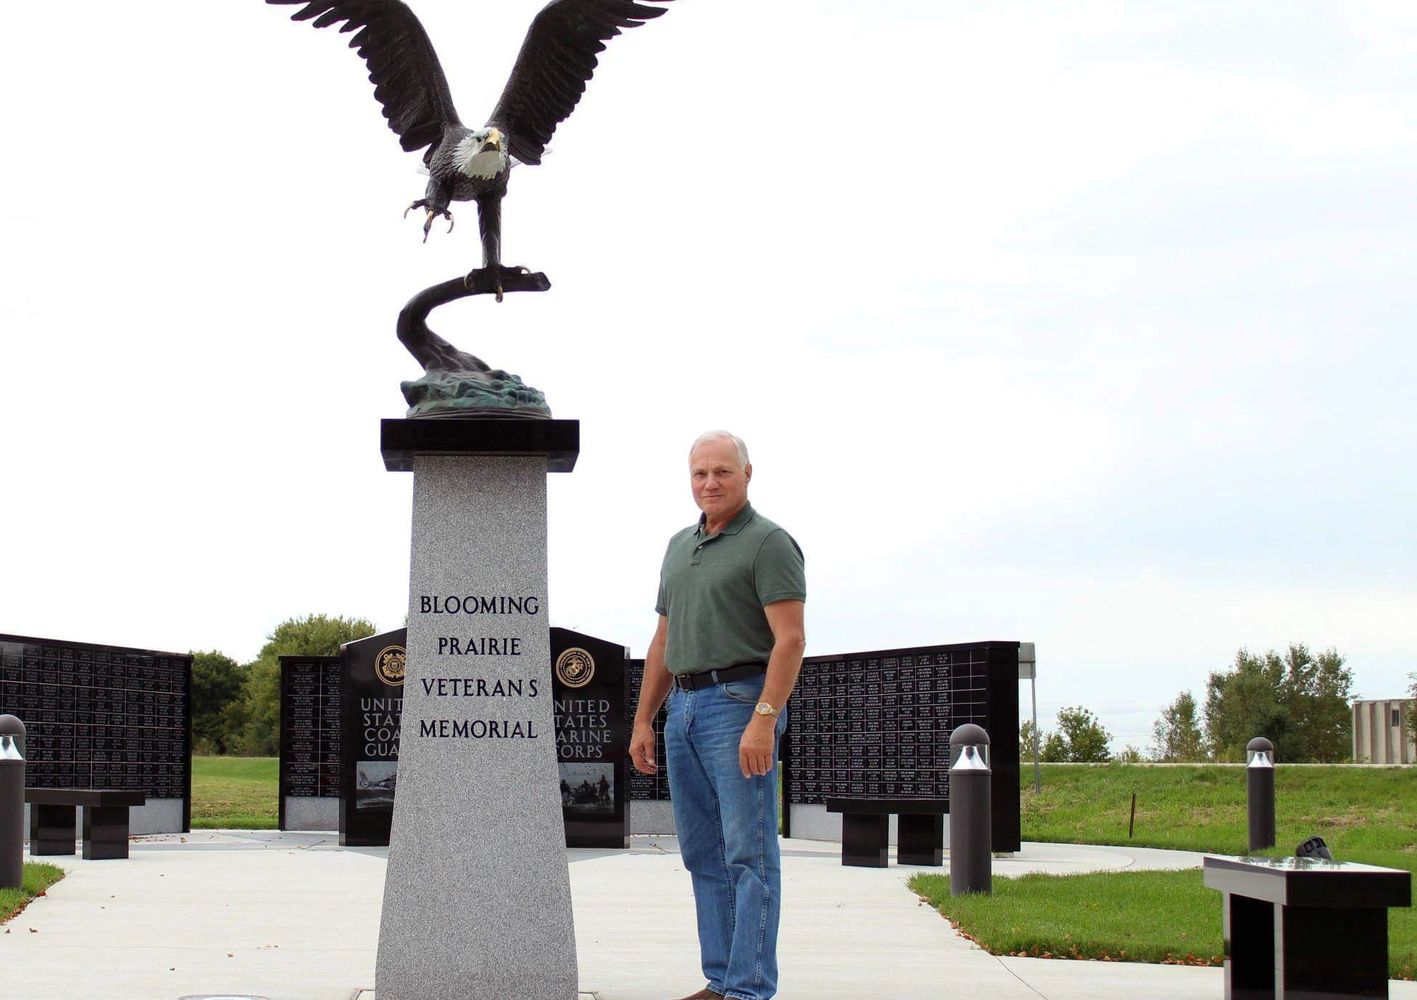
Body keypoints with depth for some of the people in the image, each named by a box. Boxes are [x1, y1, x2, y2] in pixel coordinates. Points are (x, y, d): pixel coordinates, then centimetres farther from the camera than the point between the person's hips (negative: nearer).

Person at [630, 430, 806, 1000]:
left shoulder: (769, 543, -5)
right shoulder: (680, 547, 18)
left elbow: (790, 640, -14)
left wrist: (763, 721, -23)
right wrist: (643, 721, 15)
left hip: (740, 702, -8)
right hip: (683, 707, 8)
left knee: (748, 854, -9)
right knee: (704, 855, 9)